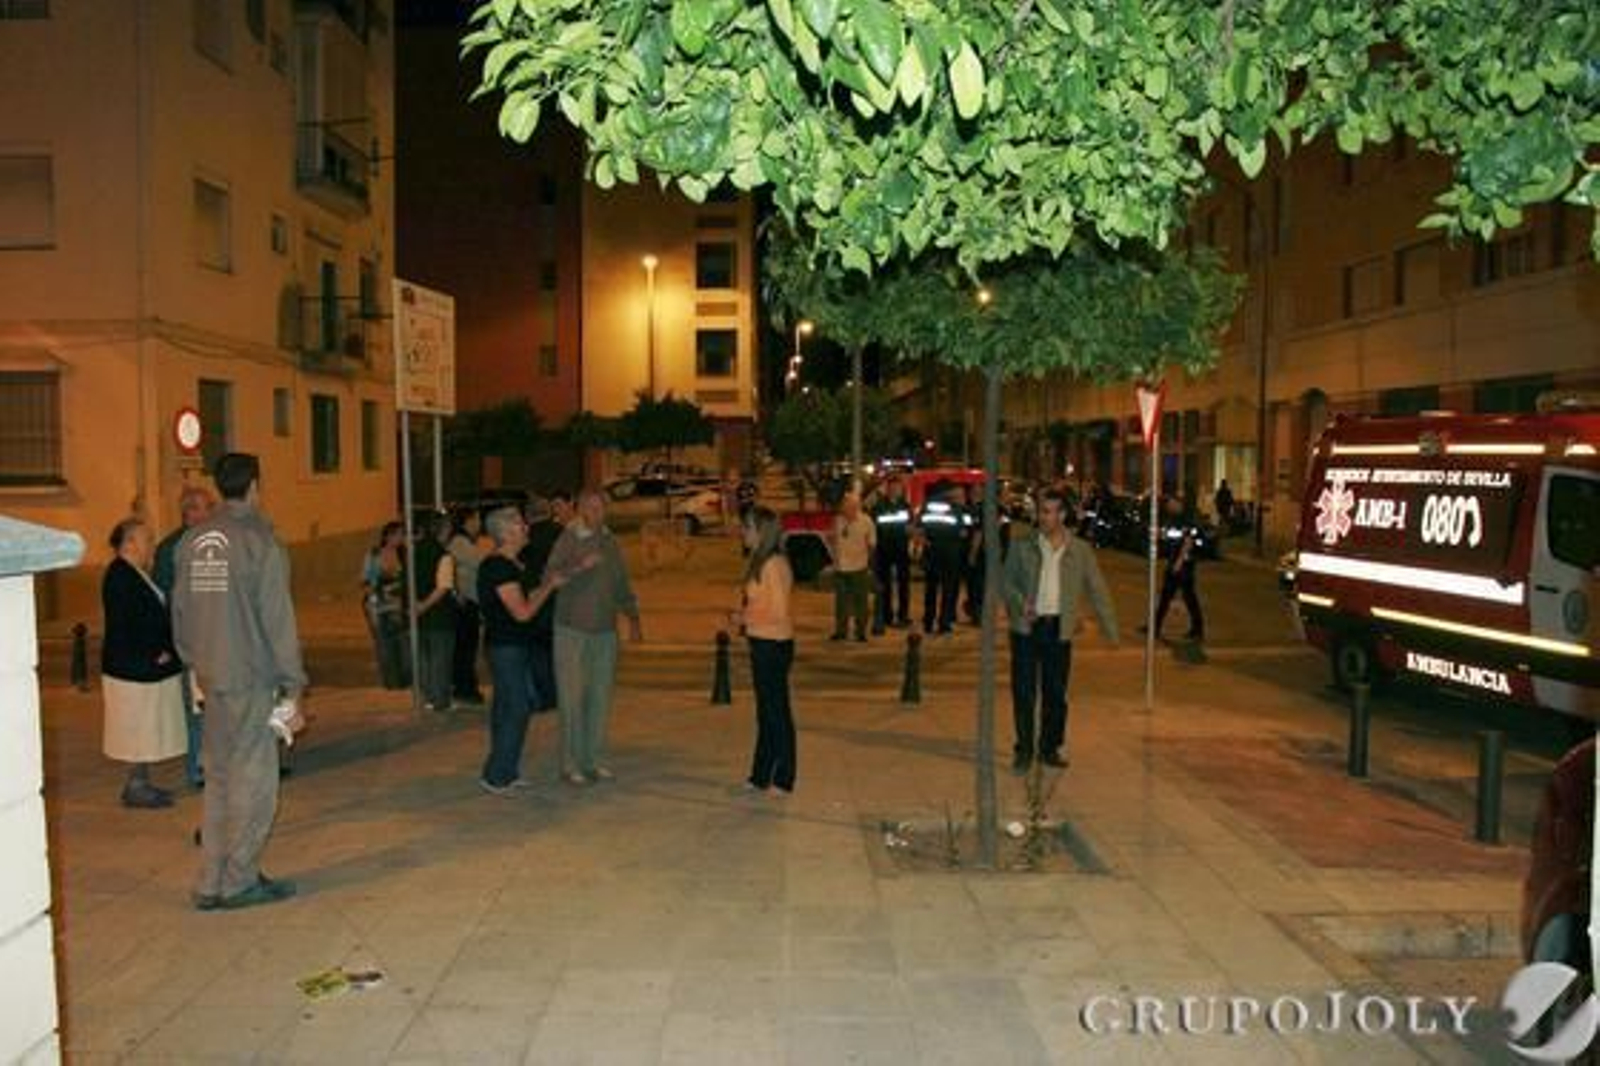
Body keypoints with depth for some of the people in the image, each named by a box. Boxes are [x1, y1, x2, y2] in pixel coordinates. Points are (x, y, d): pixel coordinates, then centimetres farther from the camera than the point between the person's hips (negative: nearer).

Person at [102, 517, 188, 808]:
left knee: (146, 730, 14)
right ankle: (136, 787, 7)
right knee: (138, 729, -2)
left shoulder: (136, 574, 13)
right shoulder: (119, 576, -17)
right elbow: (119, 626, -21)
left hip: (148, 669, 10)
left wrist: (163, 651, 10)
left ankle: (140, 783, 22)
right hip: (134, 669, -10)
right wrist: (151, 655, -17)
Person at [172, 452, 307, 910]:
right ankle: (239, 881, 9)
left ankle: (212, 883, 21)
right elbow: (277, 620, -12)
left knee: (220, 777, 14)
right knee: (253, 779, 3)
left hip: (211, 678, 7)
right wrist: (293, 687, -8)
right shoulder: (259, 541, -12)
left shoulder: (193, 541, 8)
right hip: (252, 680, -7)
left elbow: (180, 611, 13)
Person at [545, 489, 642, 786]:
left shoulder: (611, 542, 11)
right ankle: (572, 764, 4)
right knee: (573, 699, -3)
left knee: (600, 697, 9)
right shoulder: (568, 539, -6)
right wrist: (580, 568, -32)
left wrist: (633, 617, 19)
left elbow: (622, 583, 21)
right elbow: (550, 577, -19)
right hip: (573, 630, -5)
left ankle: (595, 759, 18)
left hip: (605, 630, 5)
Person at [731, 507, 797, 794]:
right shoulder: (760, 562, 11)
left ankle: (783, 780, 12)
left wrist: (745, 617, -12)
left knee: (777, 711, 1)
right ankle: (761, 776, 26)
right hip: (762, 643, 10)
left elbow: (779, 613, -21)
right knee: (766, 711, 16)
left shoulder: (774, 565, -18)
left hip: (774, 644, -10)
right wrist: (743, 615, 4)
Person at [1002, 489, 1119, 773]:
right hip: (1026, 627, -1)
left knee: (1055, 693, 7)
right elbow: (1007, 581, 6)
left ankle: (1050, 747, 22)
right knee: (1024, 692, -1)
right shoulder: (1022, 547, 3)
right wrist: (1020, 603, -15)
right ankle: (1024, 750, 10)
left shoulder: (1080, 551, 4)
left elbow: (1097, 590, 6)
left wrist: (1109, 628, -1)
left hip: (1059, 629, 1)